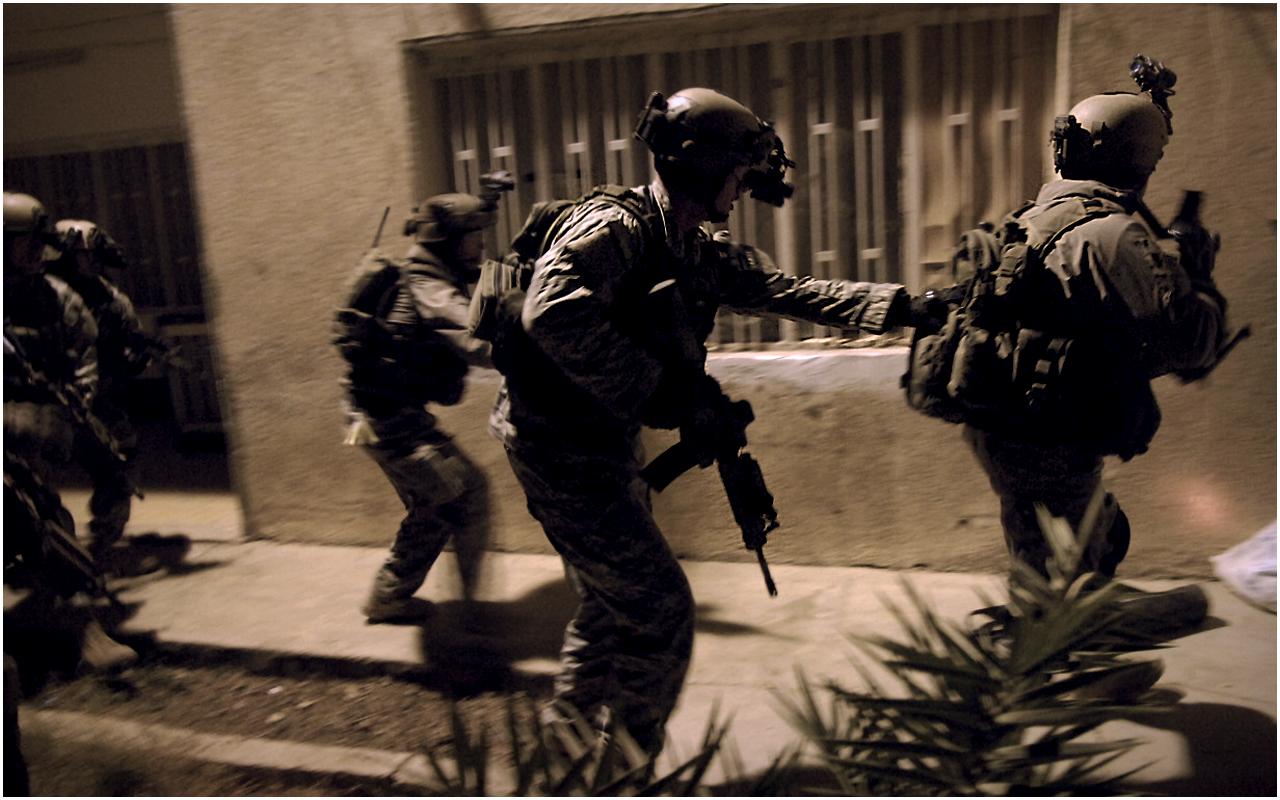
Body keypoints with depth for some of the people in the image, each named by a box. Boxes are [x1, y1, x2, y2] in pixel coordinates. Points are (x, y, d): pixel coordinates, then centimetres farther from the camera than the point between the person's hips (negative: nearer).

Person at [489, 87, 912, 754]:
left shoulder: (705, 259, 10)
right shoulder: (615, 225, -18)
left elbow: (791, 292, 9)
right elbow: (551, 314, -33)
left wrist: (905, 305, 2)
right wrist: (654, 389, -31)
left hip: (605, 446, 10)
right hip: (559, 444, -10)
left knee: (610, 607, 22)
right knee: (660, 611, -4)